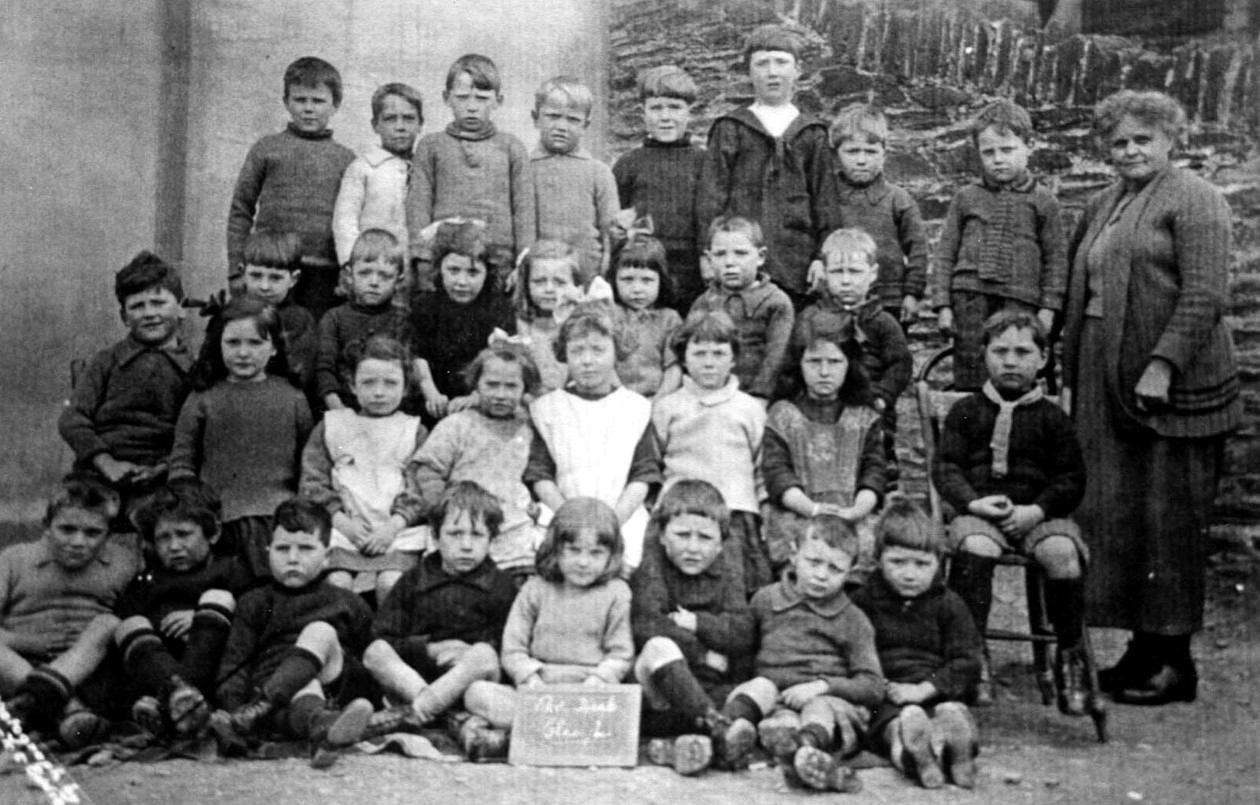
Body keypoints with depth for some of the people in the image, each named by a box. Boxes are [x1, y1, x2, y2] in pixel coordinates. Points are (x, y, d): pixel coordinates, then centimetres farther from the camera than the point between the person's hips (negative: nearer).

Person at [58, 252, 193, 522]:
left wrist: (165, 468, -12)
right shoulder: (106, 362, 16)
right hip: (98, 478, 1)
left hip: (160, 485, -1)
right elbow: (71, 419, 6)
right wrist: (107, 464, -9)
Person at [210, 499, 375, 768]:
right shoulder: (255, 603, 19)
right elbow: (234, 663, 6)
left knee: (320, 631, -23)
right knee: (304, 690, -34)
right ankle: (322, 726, -72)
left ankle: (253, 714, -41)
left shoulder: (349, 604, 20)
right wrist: (231, 706, -13)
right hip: (280, 702, -1)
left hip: (334, 693, 1)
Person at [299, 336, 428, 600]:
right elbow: (312, 483, 9)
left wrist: (394, 525, -11)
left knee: (390, 582, -25)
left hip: (399, 530, -1)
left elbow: (423, 489, 5)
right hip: (344, 528, 1)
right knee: (338, 582, -24)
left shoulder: (414, 431, 14)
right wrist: (341, 521, -6)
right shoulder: (330, 426, 16)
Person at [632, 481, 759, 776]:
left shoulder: (727, 576, 16)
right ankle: (716, 726, -48)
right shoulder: (651, 571, 4)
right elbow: (646, 628, -14)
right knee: (659, 648, -34)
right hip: (660, 695, -3)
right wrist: (704, 655, -11)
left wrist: (696, 622, -12)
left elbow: (742, 631, 0)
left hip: (714, 691, 3)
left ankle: (681, 747, -45)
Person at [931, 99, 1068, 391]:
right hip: (970, 300, 1)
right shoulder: (966, 198, 10)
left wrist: (1048, 307, -2)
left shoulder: (1043, 201, 7)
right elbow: (945, 253, 10)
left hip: (1020, 301, -1)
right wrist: (943, 304, 2)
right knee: (970, 376, 2)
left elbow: (1056, 258, 6)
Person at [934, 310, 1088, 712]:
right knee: (974, 549, -33)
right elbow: (945, 467, 5)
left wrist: (1036, 510, -11)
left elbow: (1071, 479, 7)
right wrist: (973, 502, -14)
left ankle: (1070, 656, -11)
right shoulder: (966, 411, 11)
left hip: (1037, 514, 1)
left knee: (1063, 553, -29)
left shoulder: (1051, 417, 11)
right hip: (978, 511, 0)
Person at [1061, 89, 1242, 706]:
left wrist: (1162, 366, -20)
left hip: (1169, 388, -7)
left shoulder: (1194, 200, -4)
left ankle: (1175, 660, 8)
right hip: (1107, 389, 7)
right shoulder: (1102, 207, 20)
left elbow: (1205, 295, -13)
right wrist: (1072, 372, 13)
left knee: (1169, 520, -2)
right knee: (1114, 516, 7)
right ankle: (1143, 648, 18)